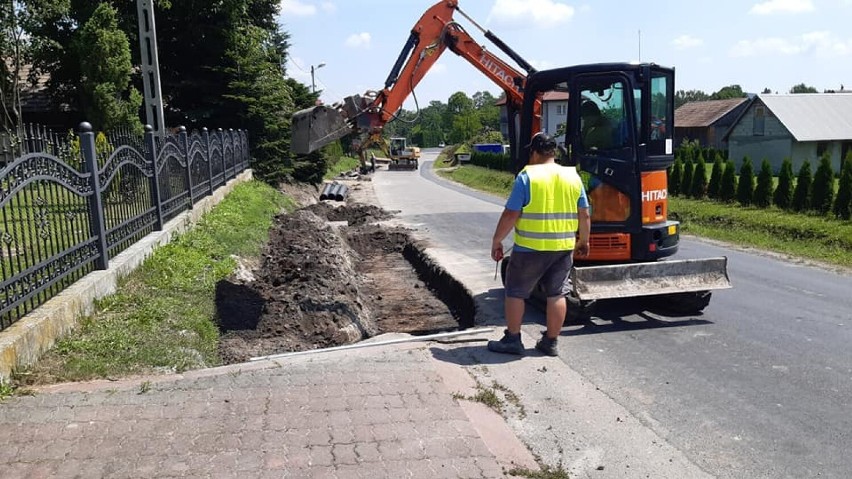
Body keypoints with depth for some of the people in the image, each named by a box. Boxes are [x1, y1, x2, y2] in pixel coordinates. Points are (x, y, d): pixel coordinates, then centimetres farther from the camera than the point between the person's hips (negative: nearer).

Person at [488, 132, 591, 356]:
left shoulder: (527, 176, -10)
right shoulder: (573, 176, 5)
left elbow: (510, 214, -12)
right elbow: (584, 215, 8)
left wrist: (496, 241, -3)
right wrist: (584, 241, 21)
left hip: (530, 248, -4)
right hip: (564, 247, 5)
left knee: (515, 292, 10)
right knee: (557, 294, 13)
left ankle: (512, 340, 15)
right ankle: (551, 342, 19)